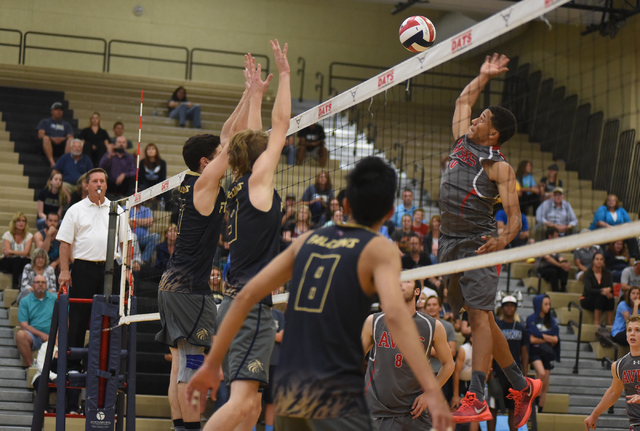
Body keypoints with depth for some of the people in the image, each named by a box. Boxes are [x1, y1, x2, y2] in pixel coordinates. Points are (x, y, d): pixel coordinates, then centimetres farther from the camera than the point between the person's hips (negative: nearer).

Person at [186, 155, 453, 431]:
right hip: (334, 394, -6)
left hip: (287, 388, 6)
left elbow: (246, 297, 11)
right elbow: (395, 314, -20)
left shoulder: (308, 240, 13)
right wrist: (432, 391, -27)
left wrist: (212, 363, 17)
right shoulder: (379, 250, -2)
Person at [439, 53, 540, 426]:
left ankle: (477, 399, -20)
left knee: (480, 315, -14)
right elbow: (463, 100, 28)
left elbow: (515, 216, -13)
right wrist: (484, 77, 23)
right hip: (450, 241, 7)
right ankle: (522, 385, 19)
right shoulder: (463, 142, 11)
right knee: (480, 317, 9)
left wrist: (503, 239, -30)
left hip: (478, 244, -7)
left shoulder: (500, 167, -8)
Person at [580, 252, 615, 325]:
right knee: (601, 296, -34)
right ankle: (596, 322, -37)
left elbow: (611, 287, -8)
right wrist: (602, 291, -37)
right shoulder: (588, 273, -5)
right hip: (587, 300, -3)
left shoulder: (607, 273, 5)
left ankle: (610, 323, -37)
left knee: (610, 297, -30)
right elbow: (589, 289, -20)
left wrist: (608, 290, -34)